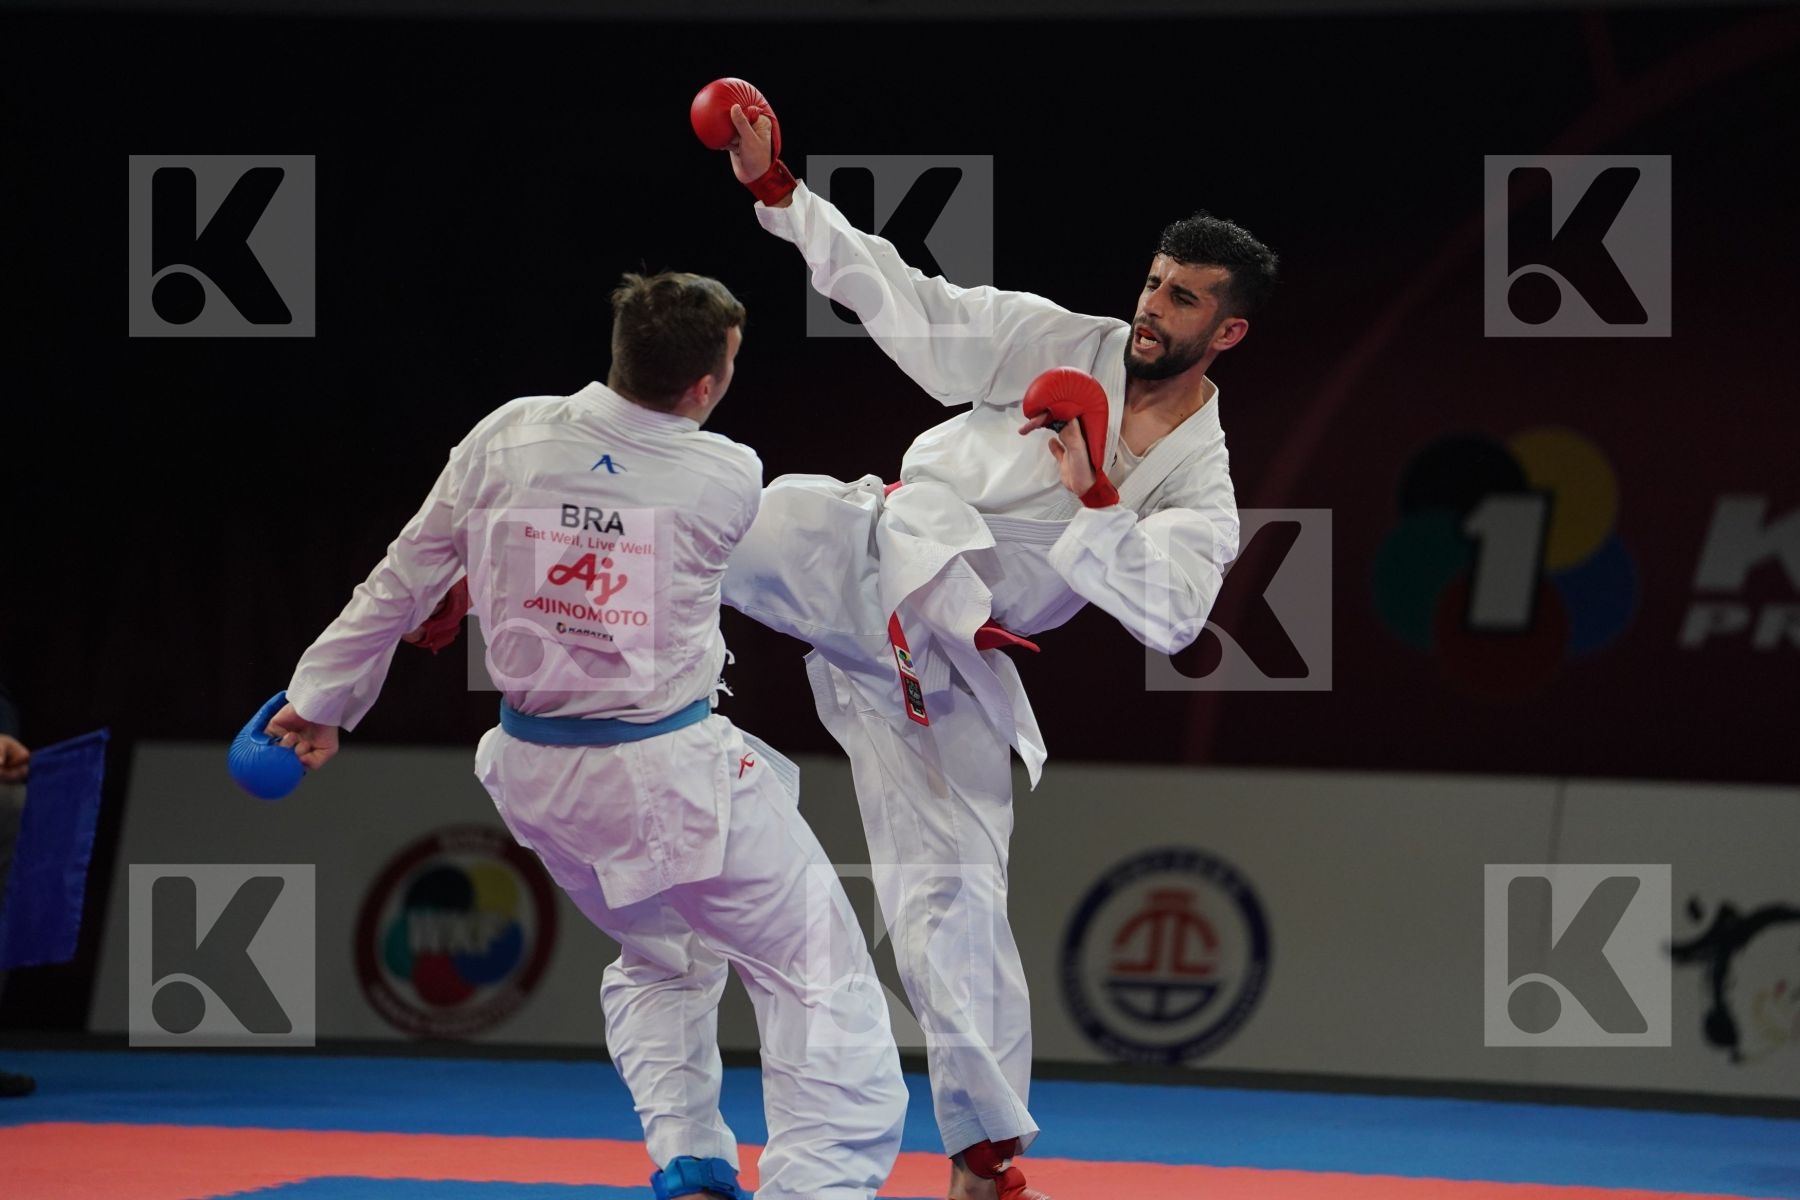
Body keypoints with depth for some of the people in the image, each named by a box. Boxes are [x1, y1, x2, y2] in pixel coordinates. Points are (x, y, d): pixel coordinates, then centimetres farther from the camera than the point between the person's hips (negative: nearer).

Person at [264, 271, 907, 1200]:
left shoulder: (506, 440, -8)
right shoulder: (729, 481, -13)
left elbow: (403, 580, 1)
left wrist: (323, 697, 14)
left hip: (538, 771, 5)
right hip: (670, 773, -5)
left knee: (660, 958, 29)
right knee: (821, 981, 2)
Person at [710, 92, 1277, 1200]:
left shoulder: (1200, 487, -2)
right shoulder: (1058, 345, -1)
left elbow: (1174, 614, -19)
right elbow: (899, 295, -1)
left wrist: (1092, 499, -27)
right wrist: (777, 189, -9)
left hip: (939, 663, 0)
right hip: (852, 567, 0)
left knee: (958, 896, -3)